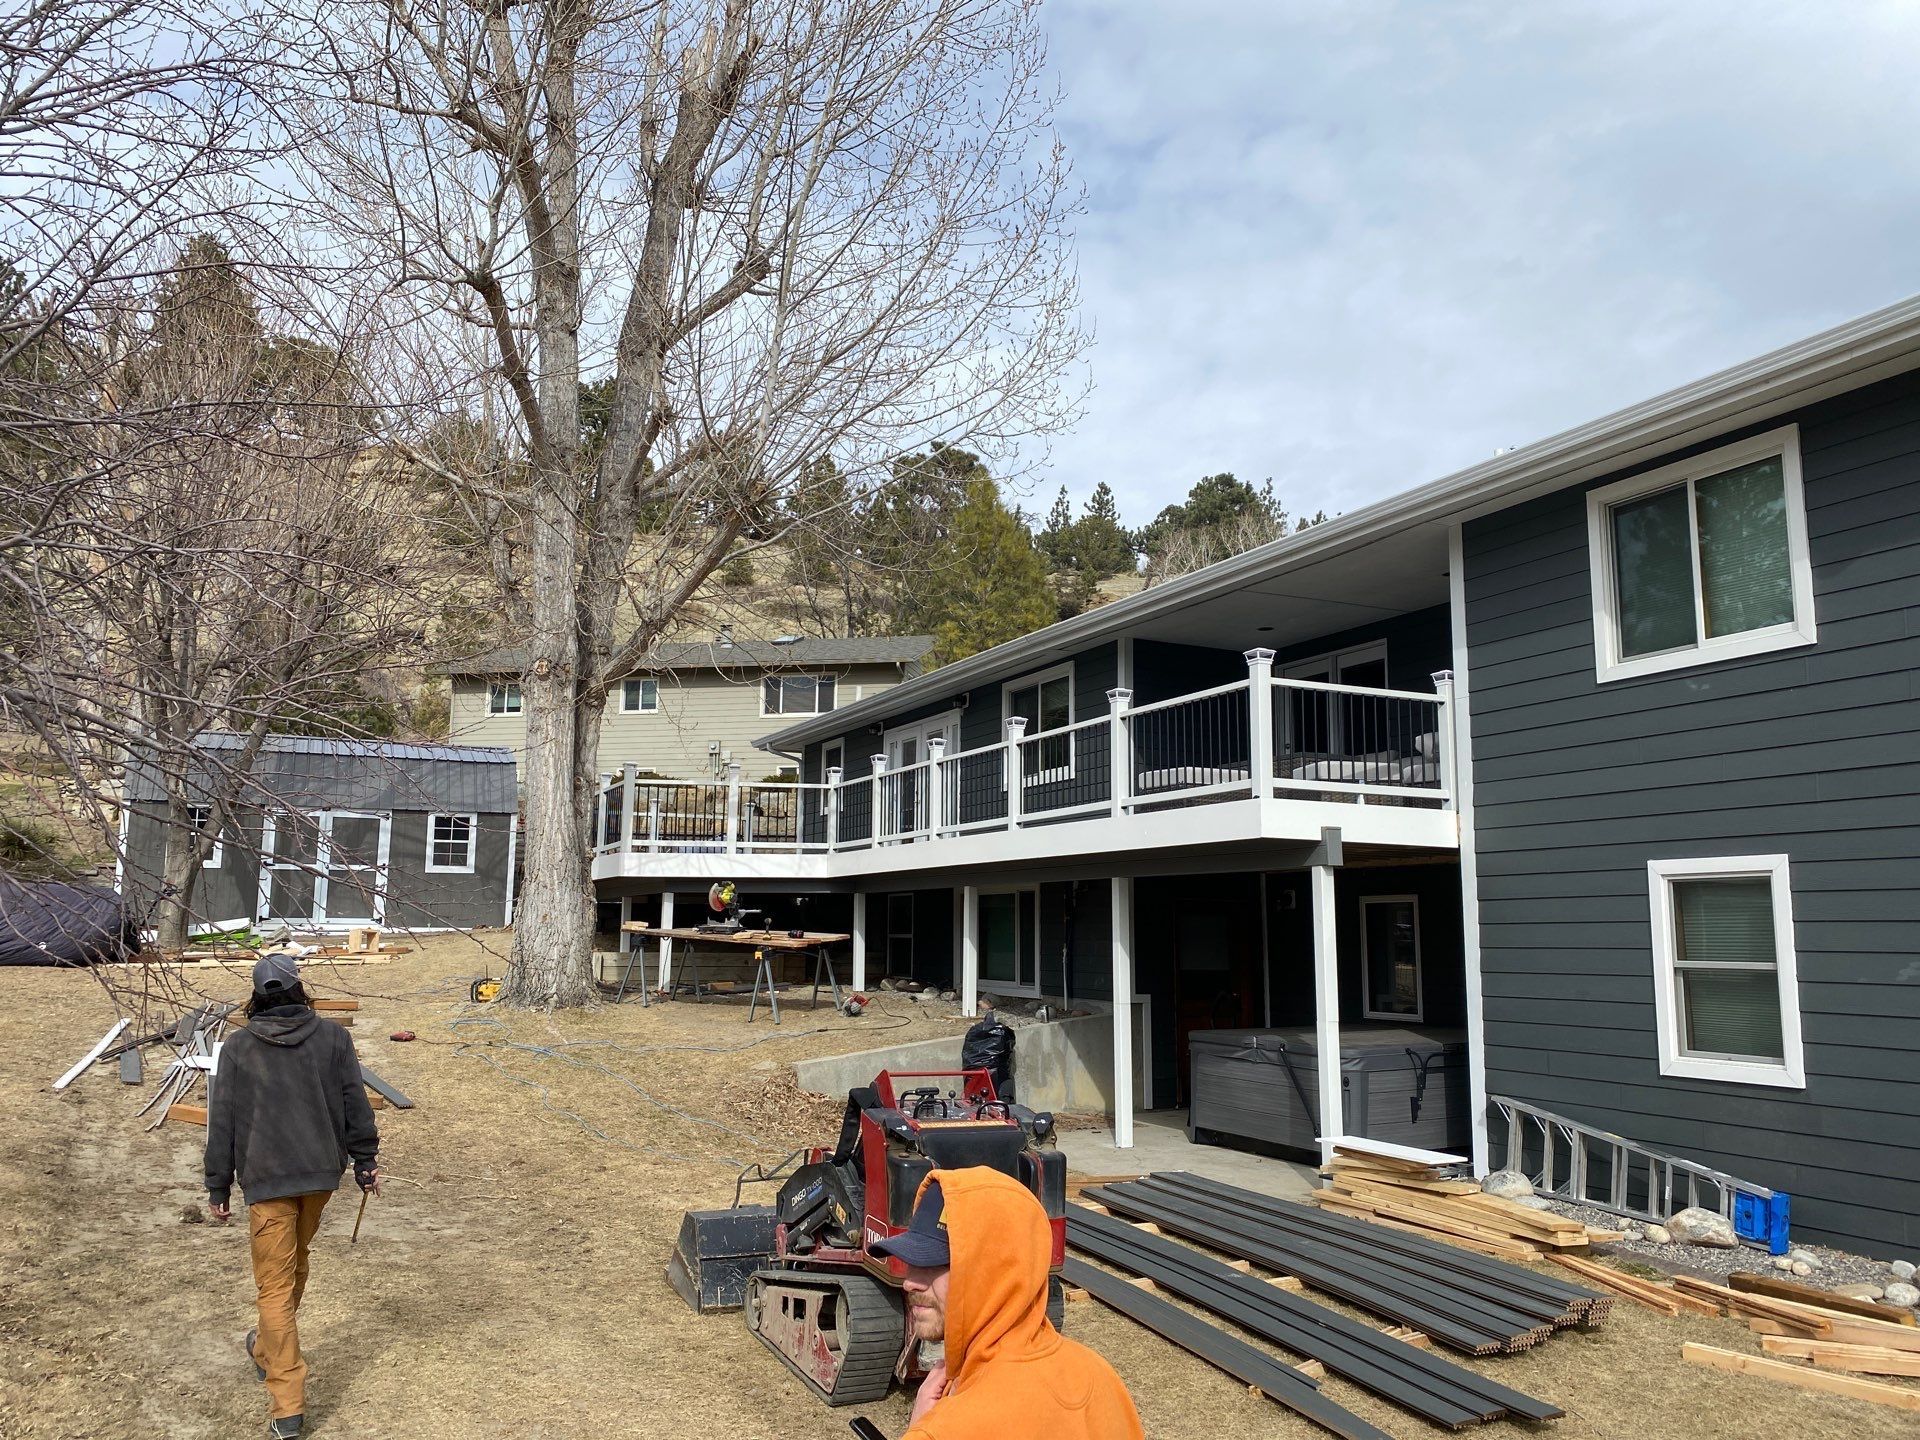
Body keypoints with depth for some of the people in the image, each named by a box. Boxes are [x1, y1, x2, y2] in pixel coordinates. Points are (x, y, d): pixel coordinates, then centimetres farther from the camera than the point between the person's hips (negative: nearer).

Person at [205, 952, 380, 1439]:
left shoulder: (237, 1047, -4)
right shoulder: (332, 1038, -2)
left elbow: (221, 1123, -1)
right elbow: (355, 1105, 0)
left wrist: (218, 1188, 8)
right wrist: (365, 1162, 10)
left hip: (267, 1179, -2)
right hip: (322, 1173, 2)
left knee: (275, 1286, 3)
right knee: (296, 1263, 25)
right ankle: (268, 1349, 47)